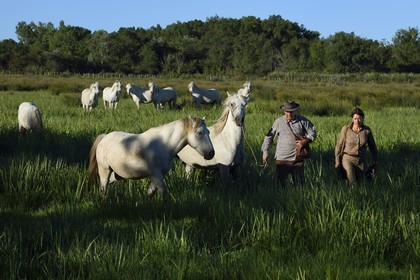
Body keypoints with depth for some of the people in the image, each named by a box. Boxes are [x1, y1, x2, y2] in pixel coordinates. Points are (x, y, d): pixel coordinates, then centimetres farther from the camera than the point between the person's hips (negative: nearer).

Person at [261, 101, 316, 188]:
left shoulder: (302, 121, 0)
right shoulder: (279, 122, -1)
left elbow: (313, 132, 8)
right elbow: (269, 137, 8)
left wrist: (305, 140, -12)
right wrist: (265, 152, 4)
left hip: (297, 159, 0)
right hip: (282, 159, 0)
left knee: (299, 185, 7)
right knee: (280, 185, 2)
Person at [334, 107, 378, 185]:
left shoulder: (367, 130, -4)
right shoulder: (346, 129, -10)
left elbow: (372, 146, 9)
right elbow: (339, 145, -2)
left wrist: (375, 160, 11)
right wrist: (337, 161, -4)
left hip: (361, 161, 3)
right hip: (348, 159, -3)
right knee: (352, 183, -19)